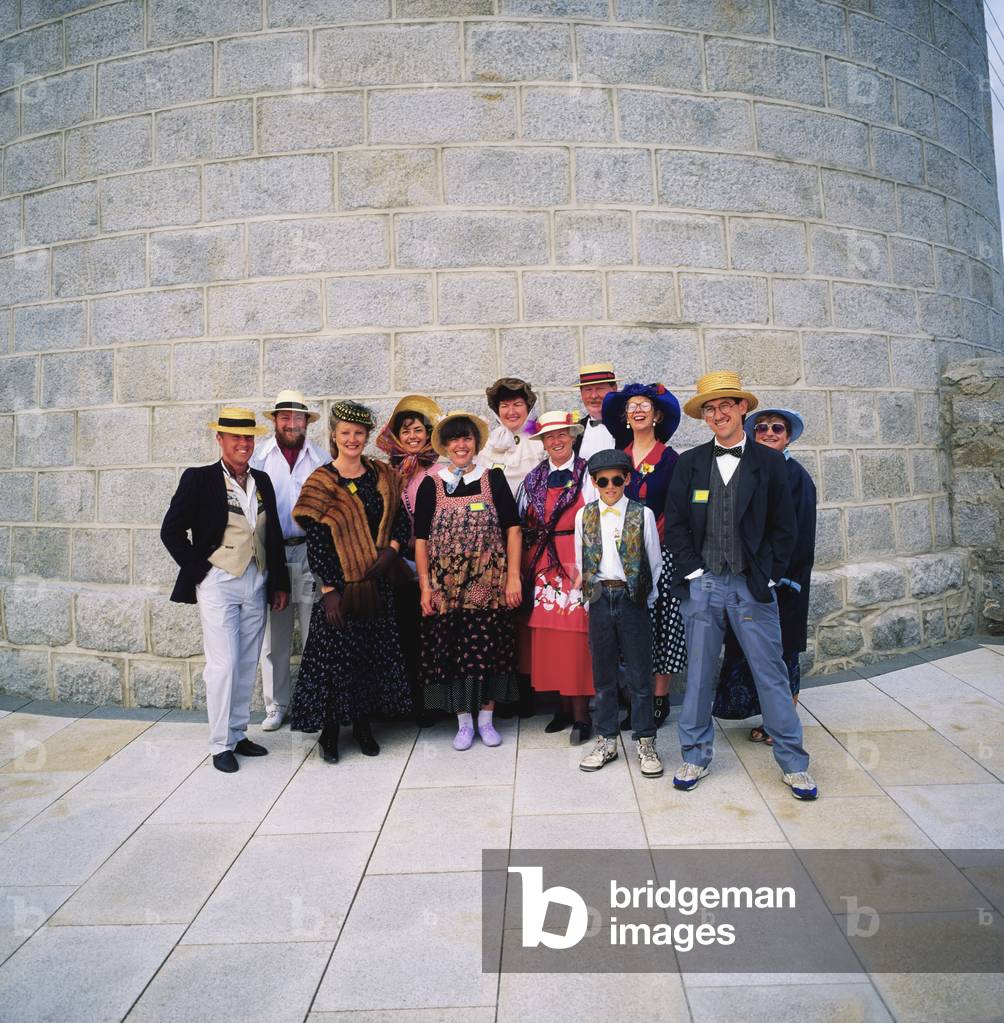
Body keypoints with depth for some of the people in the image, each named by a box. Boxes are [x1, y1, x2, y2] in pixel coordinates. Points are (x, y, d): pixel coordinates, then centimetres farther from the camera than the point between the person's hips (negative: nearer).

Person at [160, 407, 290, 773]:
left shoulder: (262, 481, 9)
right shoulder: (199, 479, -6)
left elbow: (274, 534, 13)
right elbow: (171, 531, -5)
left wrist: (280, 584, 10)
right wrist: (198, 571, -7)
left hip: (256, 585, 5)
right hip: (218, 584, -5)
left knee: (246, 666, 11)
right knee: (223, 664, -4)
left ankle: (238, 734, 24)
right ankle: (221, 744, 9)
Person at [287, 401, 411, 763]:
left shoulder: (382, 475, 7)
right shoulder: (321, 482, -6)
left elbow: (401, 519, 9)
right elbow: (315, 542, -10)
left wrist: (392, 549, -11)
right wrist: (329, 590, -15)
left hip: (377, 583, 4)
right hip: (340, 584, -4)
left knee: (375, 654, 10)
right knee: (336, 655, 2)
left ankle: (363, 724, 26)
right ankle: (329, 730, 18)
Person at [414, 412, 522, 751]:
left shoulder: (494, 479, 3)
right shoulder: (431, 485, 3)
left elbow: (512, 529, 2)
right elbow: (421, 540, 3)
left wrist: (513, 577, -5)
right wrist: (425, 587, -2)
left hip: (489, 584, 0)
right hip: (447, 586, 0)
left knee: (489, 650, 5)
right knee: (451, 652, 4)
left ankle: (486, 718, 21)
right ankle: (464, 721, 20)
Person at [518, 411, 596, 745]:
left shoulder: (587, 474, 0)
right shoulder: (533, 479, 13)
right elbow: (523, 525, 13)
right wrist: (525, 568, 8)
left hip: (577, 562, -4)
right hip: (543, 565, 4)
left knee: (576, 635, -3)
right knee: (549, 635, 5)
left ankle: (581, 714, 7)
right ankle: (564, 706, 18)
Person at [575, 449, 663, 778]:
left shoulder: (642, 514, 0)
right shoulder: (584, 515, 6)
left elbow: (655, 562, 4)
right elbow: (580, 562, 11)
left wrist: (647, 600, 2)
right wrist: (590, 597, 7)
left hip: (633, 598, -2)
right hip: (599, 599, 2)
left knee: (639, 674, 3)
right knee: (603, 674, 10)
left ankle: (645, 742, 16)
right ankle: (606, 740, 21)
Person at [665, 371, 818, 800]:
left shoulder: (768, 462, 3)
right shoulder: (690, 463, 6)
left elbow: (783, 526, 4)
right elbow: (675, 523, 5)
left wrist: (769, 576, -2)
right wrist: (691, 571, -4)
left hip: (752, 586, -1)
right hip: (702, 584, 1)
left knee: (771, 672, 4)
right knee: (699, 673, 8)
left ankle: (793, 762, 18)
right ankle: (696, 756, 22)